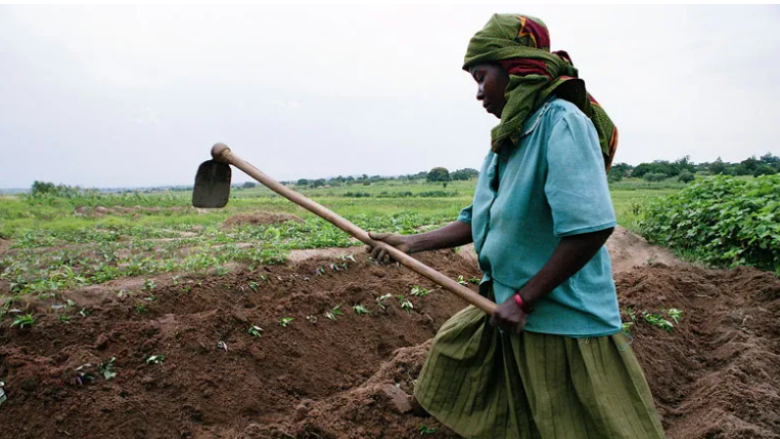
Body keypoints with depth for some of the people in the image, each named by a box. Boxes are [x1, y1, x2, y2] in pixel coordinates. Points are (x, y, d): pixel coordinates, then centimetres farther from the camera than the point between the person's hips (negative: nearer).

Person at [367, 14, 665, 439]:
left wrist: (523, 300, -22)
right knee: (452, 348, 21)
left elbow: (590, 227, -28)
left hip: (566, 320, -9)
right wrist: (411, 243, 7)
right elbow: (479, 222, 14)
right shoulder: (506, 140, 7)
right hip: (506, 309, 9)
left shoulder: (561, 122, -20)